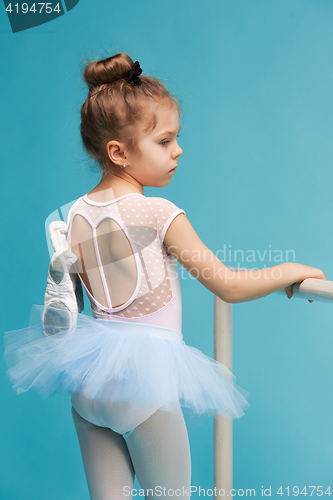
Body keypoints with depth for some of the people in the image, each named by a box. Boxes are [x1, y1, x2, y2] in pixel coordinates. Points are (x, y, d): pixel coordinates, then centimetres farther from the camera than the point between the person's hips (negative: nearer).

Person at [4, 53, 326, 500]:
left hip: (90, 379, 6)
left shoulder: (75, 216, 2)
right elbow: (229, 287, -13)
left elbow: (62, 296, 8)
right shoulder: (159, 215, -16)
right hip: (147, 378, -6)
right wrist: (291, 271, 1)